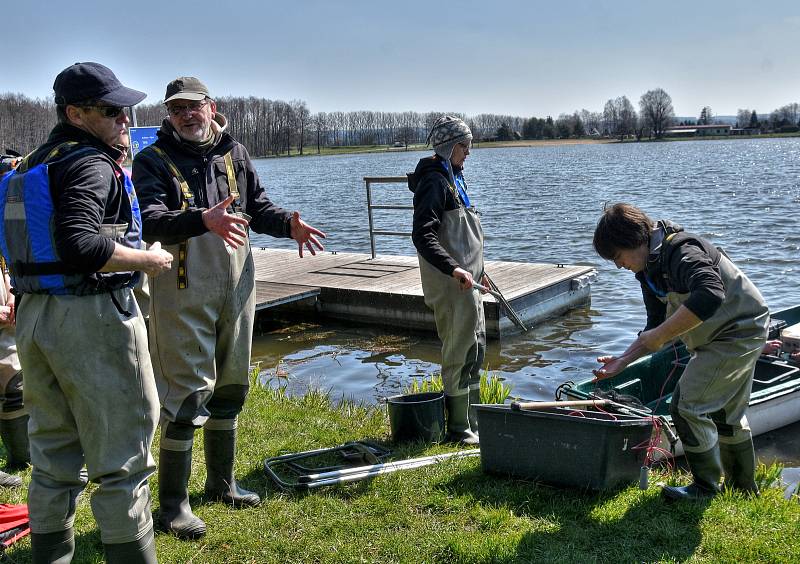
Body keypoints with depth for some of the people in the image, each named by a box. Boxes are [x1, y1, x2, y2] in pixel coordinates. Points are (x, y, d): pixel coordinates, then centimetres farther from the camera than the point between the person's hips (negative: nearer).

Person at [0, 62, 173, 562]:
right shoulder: (91, 164, -13)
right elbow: (79, 246, -26)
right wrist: (148, 260, -14)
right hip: (91, 315, -9)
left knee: (54, 455, 17)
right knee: (122, 459, 0)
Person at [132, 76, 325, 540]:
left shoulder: (234, 153, 9)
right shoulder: (154, 160, -7)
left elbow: (259, 207, 15)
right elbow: (150, 220, -22)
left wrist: (289, 224, -6)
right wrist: (203, 220, -39)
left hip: (236, 289, 6)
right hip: (183, 294, -6)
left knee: (231, 384, 16)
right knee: (187, 392, -5)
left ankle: (222, 482, 34)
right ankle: (173, 503, 10)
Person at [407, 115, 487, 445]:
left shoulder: (453, 179, 17)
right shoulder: (435, 182, -14)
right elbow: (422, 236, -25)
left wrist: (478, 270, 28)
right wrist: (453, 269, -34)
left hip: (466, 282, 11)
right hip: (451, 285, -11)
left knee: (475, 350, 18)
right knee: (459, 355, -4)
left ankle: (473, 421, 31)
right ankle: (459, 430, 6)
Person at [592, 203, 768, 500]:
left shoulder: (681, 250, -27)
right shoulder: (648, 268, 4)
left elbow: (710, 295, -44)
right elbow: (657, 325, 9)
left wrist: (660, 334, -37)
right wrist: (623, 360, 1)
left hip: (739, 331, -10)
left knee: (687, 406, -10)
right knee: (727, 414, 21)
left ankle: (705, 487, 7)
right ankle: (743, 488, 38)